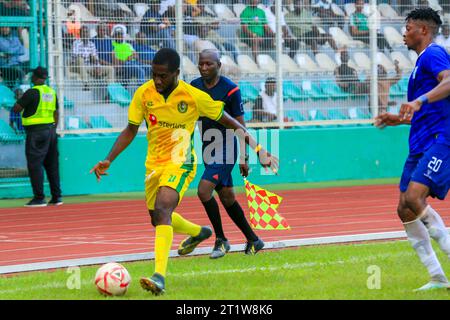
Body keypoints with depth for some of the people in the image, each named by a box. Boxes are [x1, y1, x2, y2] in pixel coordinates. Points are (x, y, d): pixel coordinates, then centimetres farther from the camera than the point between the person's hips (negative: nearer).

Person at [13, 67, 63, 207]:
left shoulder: (32, 92, -13)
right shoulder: (51, 92, 10)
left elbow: (16, 109, -12)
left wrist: (19, 99, 7)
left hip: (36, 132, -8)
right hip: (50, 130, 8)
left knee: (35, 165, -5)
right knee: (52, 165, 11)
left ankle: (39, 198, -9)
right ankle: (56, 197, 13)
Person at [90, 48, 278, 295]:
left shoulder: (194, 96, -15)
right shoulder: (143, 94, -7)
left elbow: (228, 121, -4)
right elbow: (131, 130, 6)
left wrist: (258, 149, -8)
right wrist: (108, 160, -4)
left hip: (180, 163, -6)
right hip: (154, 163, 6)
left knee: (162, 210, -28)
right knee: (158, 220, 20)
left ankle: (159, 276, -36)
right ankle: (199, 232, 52)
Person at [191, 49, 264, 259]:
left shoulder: (230, 90, -12)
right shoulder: (194, 86, 4)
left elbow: (240, 125, -9)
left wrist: (244, 157, -10)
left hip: (225, 150, -6)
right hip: (208, 149, 7)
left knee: (204, 191, -18)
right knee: (227, 198, 11)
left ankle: (221, 240, -5)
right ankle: (253, 240, 24)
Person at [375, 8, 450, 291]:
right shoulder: (422, 62, 25)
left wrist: (420, 101, -36)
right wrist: (399, 119, 24)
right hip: (422, 144, 10)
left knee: (414, 198, -26)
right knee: (405, 210, 3)